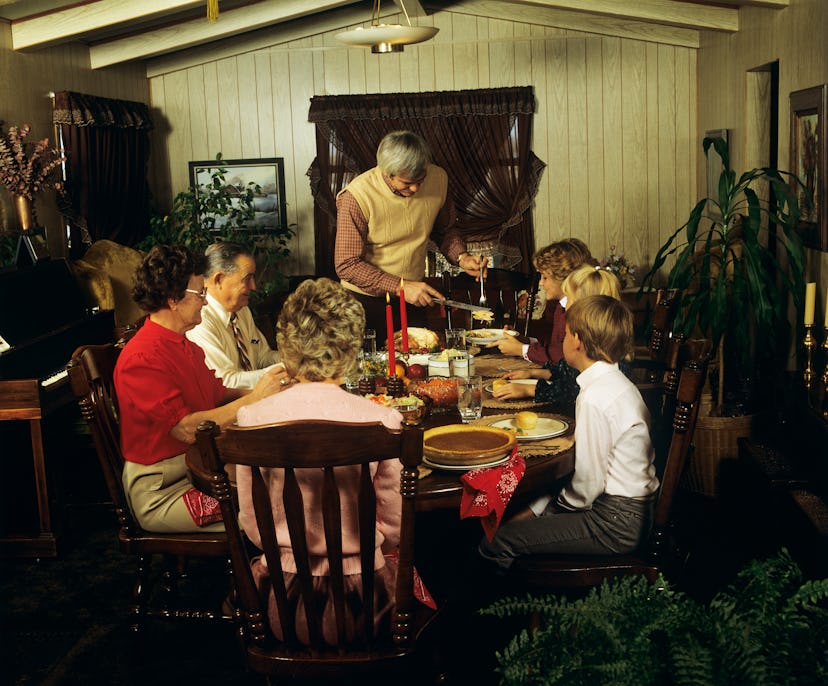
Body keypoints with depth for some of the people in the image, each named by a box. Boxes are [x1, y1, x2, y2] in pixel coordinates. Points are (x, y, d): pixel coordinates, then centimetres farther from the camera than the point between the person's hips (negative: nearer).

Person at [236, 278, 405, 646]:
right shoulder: (382, 421, -17)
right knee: (404, 570, 33)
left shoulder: (254, 418, -13)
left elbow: (253, 525, -1)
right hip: (361, 601, -1)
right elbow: (393, 529, -5)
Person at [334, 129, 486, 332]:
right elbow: (347, 265, -23)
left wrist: (461, 257, -12)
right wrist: (400, 287, -28)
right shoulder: (357, 197, -25)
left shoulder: (438, 179, -11)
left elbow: (444, 230, 8)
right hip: (367, 300, -4)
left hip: (414, 298, 4)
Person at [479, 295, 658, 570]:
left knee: (495, 546, -12)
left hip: (616, 524, -10)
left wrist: (561, 503, 2)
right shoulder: (616, 382, 11)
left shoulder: (595, 398, -21)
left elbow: (588, 484, -19)